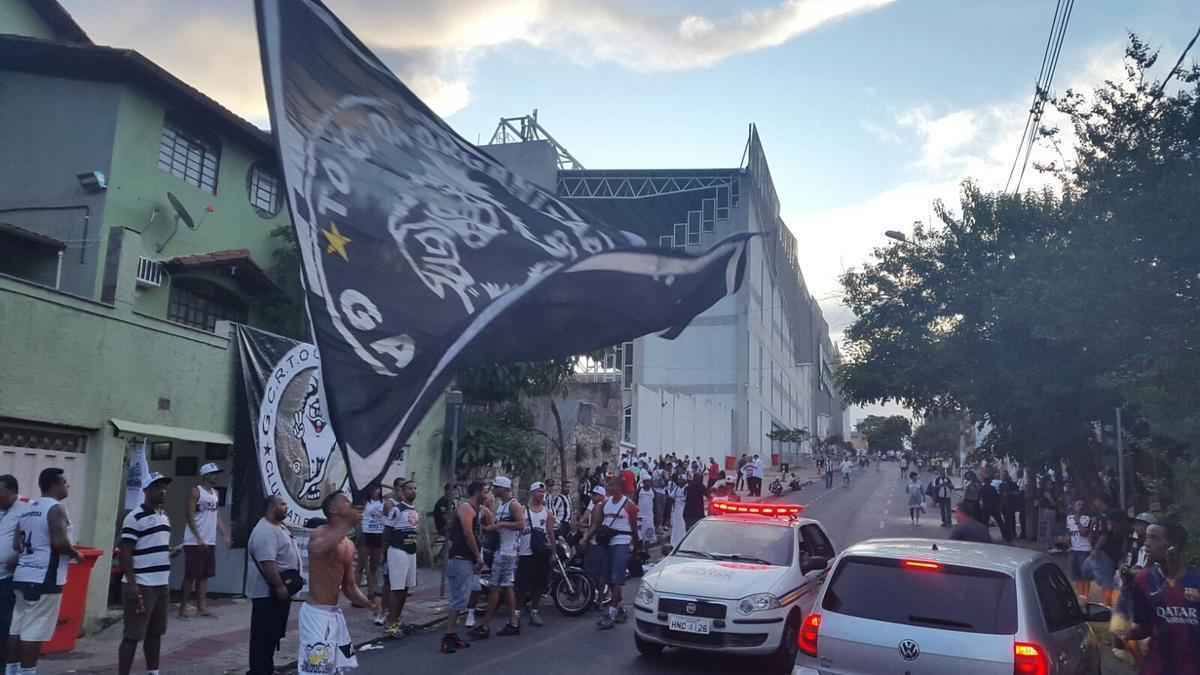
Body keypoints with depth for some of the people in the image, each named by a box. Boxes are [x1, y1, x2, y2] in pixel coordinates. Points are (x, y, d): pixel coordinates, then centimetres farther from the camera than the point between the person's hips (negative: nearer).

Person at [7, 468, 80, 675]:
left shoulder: (28, 508, 15)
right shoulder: (56, 507, -12)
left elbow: (16, 544, 12)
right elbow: (60, 542, -23)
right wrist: (76, 555, -6)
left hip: (23, 575, 9)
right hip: (44, 578, -8)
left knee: (17, 627, 11)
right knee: (35, 630, -4)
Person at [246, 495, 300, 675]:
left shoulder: (280, 527, 13)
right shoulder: (265, 531, -21)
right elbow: (267, 563, -29)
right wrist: (279, 586, -28)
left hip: (280, 589, 11)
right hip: (268, 592, -11)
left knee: (273, 633, 17)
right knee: (264, 634, -4)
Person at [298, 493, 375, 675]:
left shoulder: (349, 545, 11)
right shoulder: (320, 534, -13)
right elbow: (317, 549, -41)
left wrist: (367, 602, -2)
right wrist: (348, 524, -43)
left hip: (335, 613, 9)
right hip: (316, 613, -9)